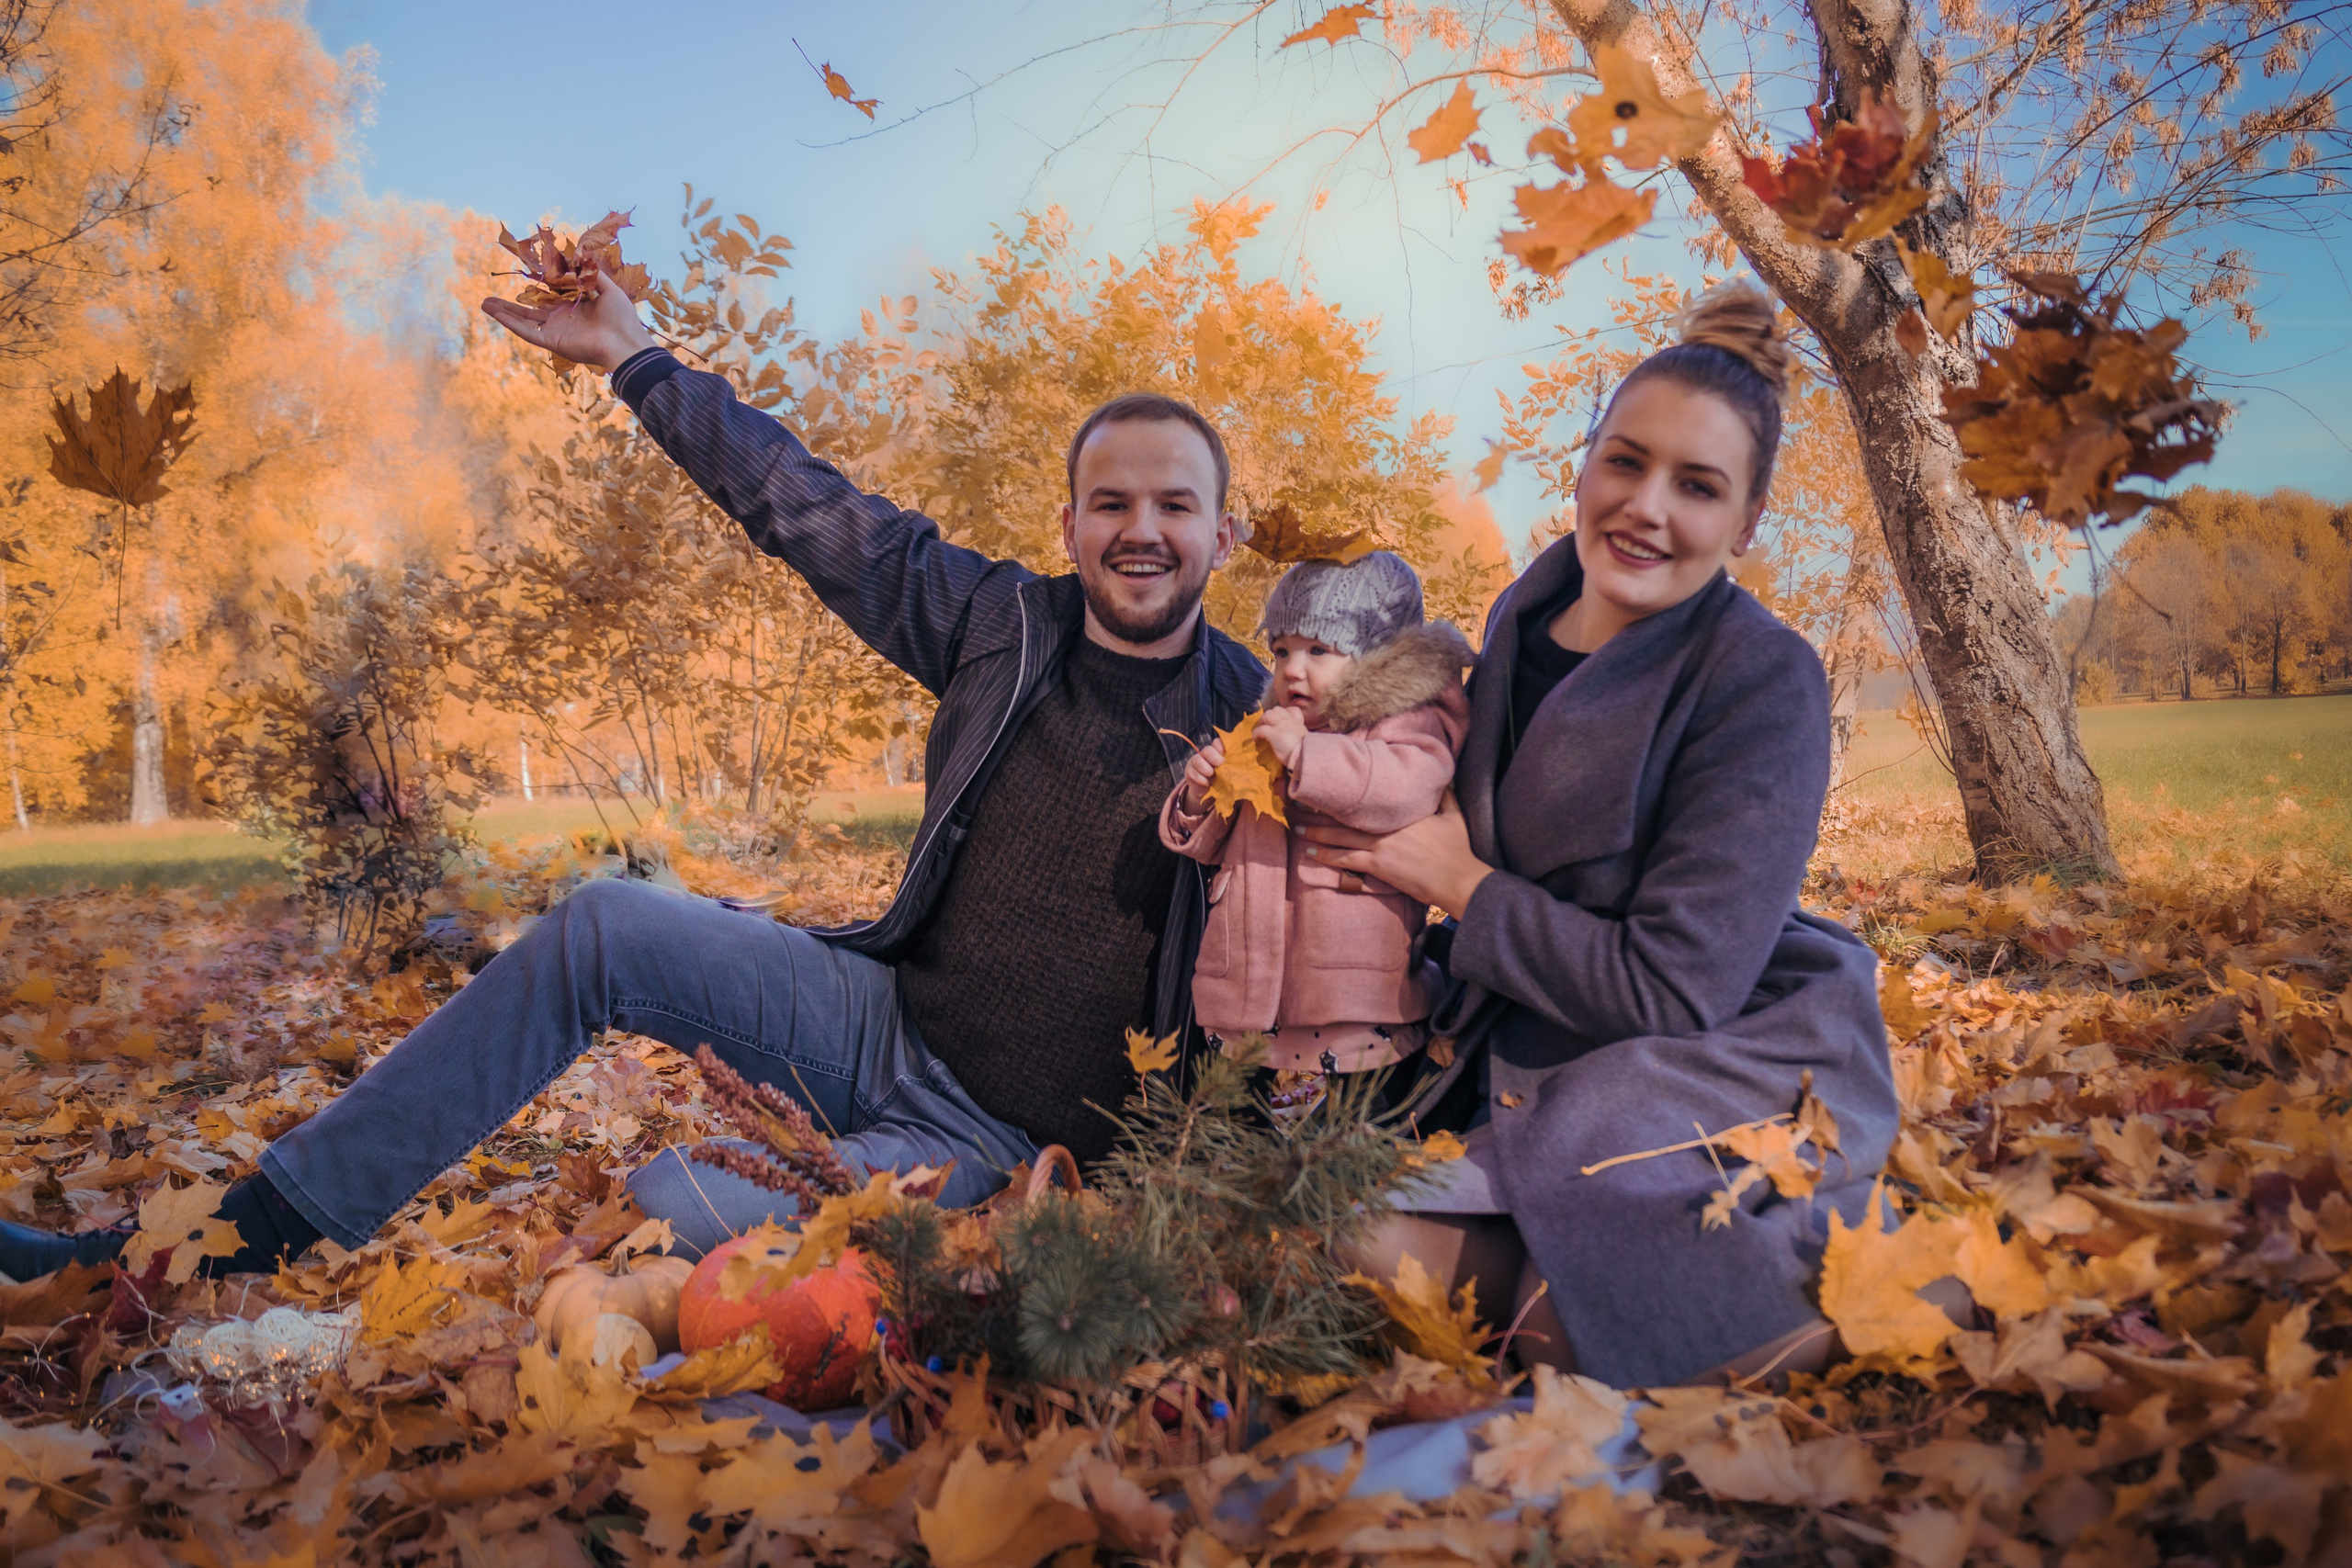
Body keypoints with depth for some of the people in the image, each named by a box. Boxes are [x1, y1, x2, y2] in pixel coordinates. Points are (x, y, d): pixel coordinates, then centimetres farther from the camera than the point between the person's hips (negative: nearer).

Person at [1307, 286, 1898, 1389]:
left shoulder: (1762, 682, -18)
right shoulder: (1521, 617, 2)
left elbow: (1674, 990, -21)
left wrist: (1461, 885, -13)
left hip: (1738, 1066, -6)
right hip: (1532, 1071, 6)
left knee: (1571, 1329, -23)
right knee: (1374, 1256, -13)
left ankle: (1818, 1261, 1)